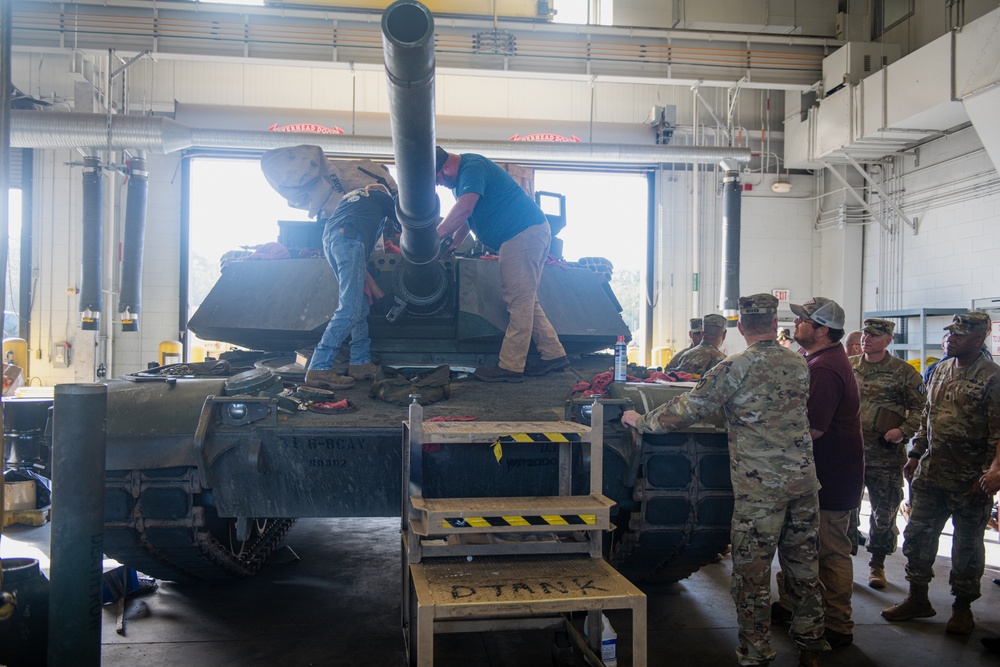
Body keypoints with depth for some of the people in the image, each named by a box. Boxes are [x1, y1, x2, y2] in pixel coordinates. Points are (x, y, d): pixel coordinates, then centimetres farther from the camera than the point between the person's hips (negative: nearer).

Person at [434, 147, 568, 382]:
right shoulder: (463, 175, 20)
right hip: (529, 233, 11)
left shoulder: (472, 167, -14)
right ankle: (554, 354, 17)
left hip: (524, 234, -11)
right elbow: (466, 217, 28)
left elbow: (464, 209, -28)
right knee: (526, 301, 13)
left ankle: (510, 366, -8)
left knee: (519, 302, -10)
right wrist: (453, 244, 15)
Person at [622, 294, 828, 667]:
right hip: (803, 481, 6)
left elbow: (687, 410, -11)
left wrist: (641, 421, 3)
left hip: (758, 488, -6)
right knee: (803, 563, 17)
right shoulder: (800, 365, 7)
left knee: (752, 570, 5)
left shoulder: (735, 369, -12)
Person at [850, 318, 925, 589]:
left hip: (886, 455, -2)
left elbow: (920, 408, -1)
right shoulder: (848, 366, 8)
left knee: (884, 512, 6)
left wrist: (903, 431, -15)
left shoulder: (903, 372, -2)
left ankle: (877, 564, 22)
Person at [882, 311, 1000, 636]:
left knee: (967, 545, 8)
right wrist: (916, 454, 13)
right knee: (917, 535, 10)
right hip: (930, 472, 6)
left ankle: (963, 607, 24)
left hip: (969, 479, -6)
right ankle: (918, 598, 24)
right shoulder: (940, 371, 9)